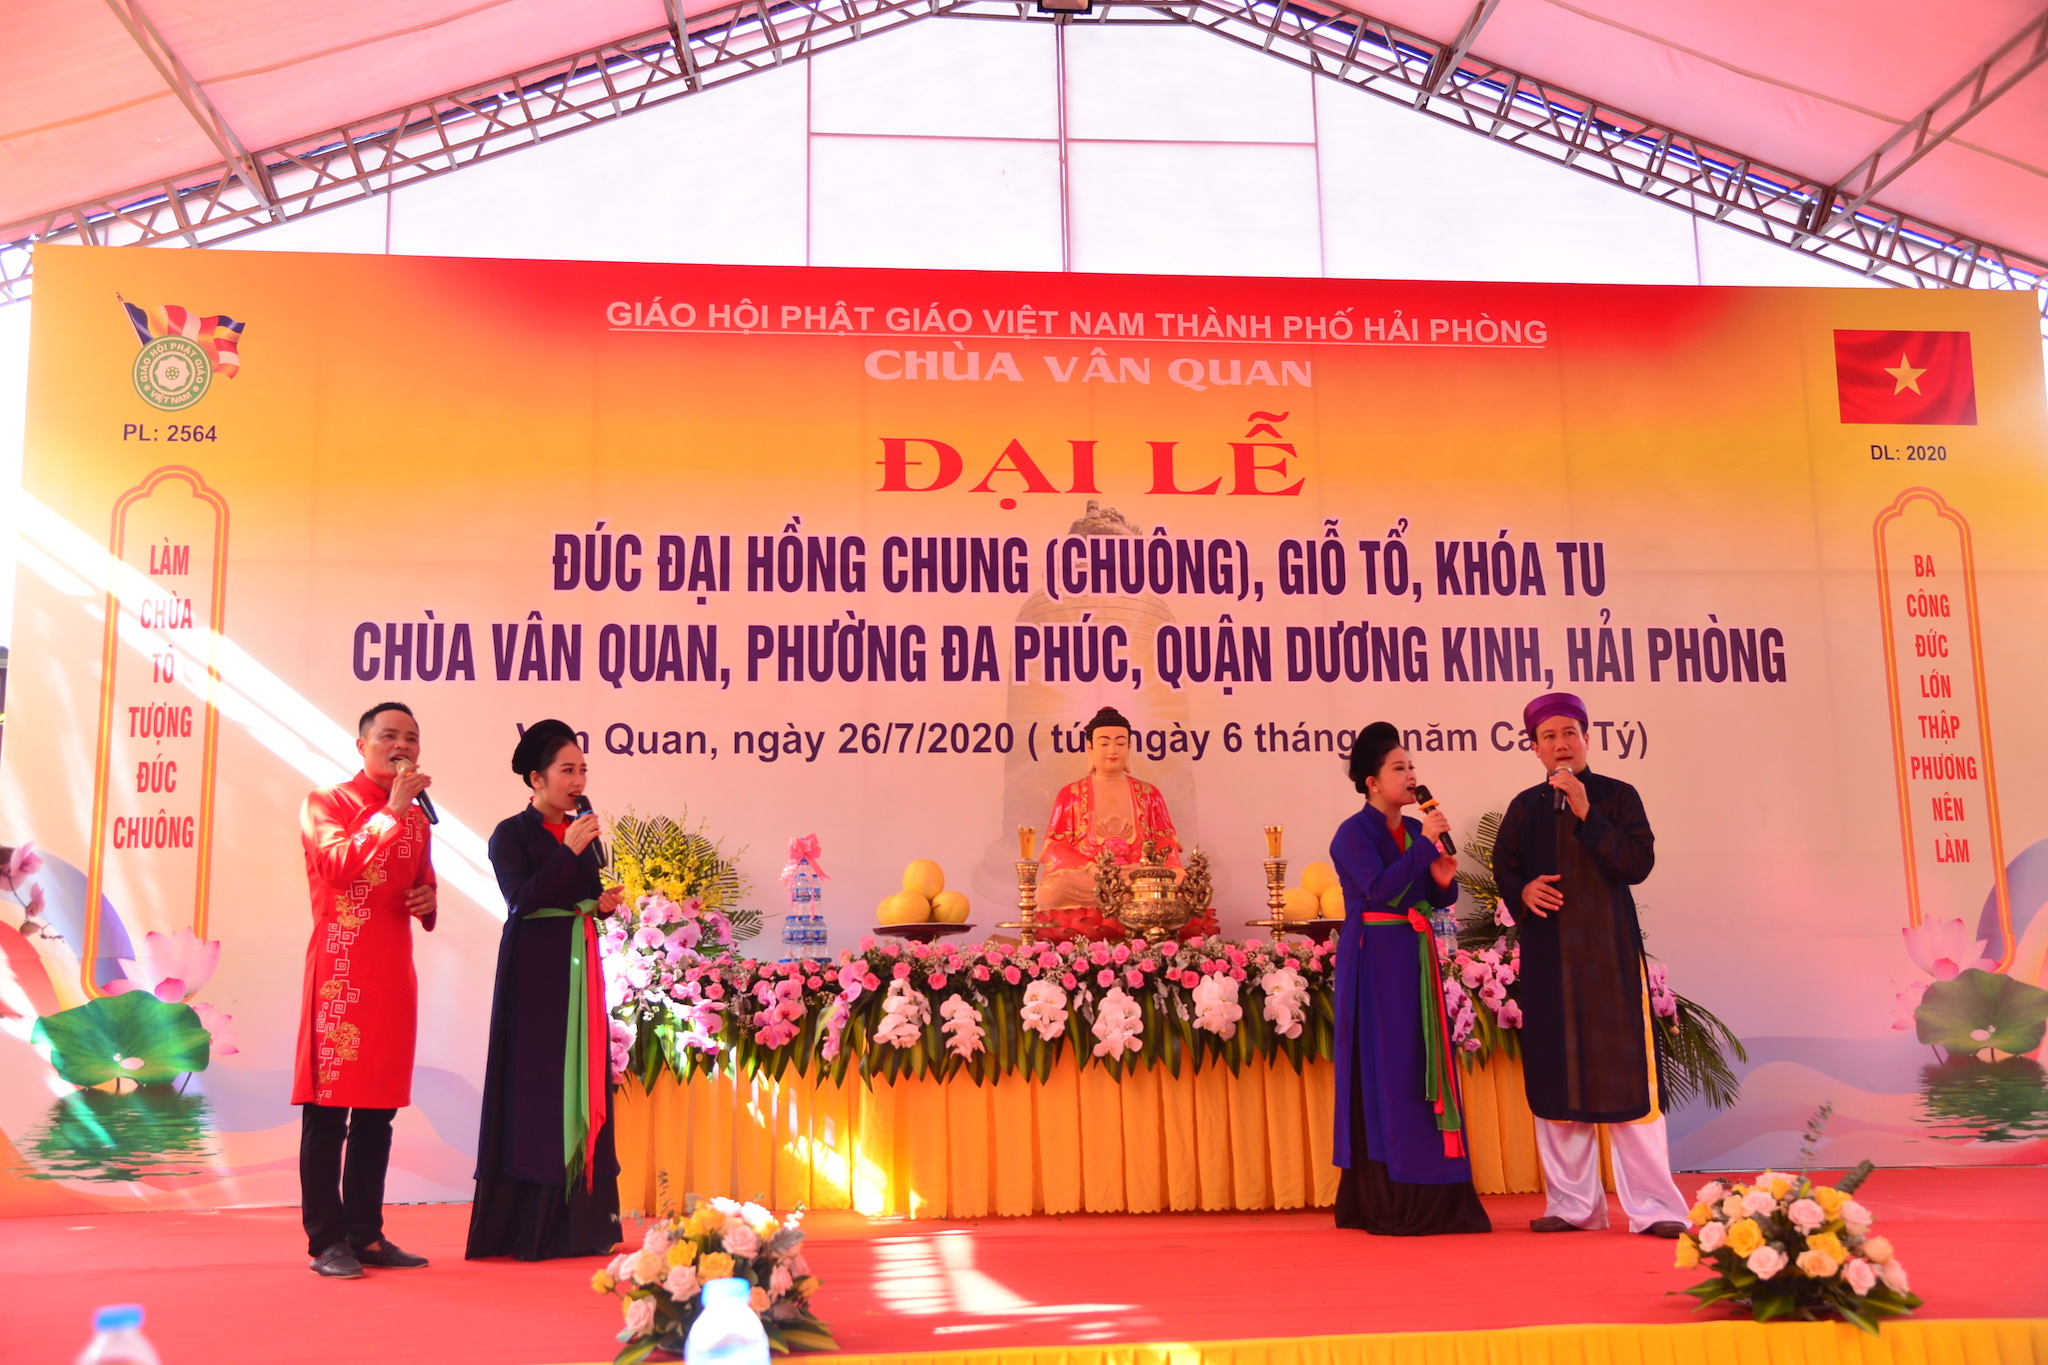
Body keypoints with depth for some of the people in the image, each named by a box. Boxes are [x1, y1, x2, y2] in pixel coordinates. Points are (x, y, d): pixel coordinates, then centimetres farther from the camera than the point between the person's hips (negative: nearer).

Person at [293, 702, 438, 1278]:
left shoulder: (417, 819, 18)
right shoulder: (325, 803, 1)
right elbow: (337, 864, -17)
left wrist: (429, 901, 7)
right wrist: (391, 810, -17)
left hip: (395, 972, 6)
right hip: (341, 968, -6)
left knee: (378, 1111, 9)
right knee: (327, 1108, -5)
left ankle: (366, 1234, 15)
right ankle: (327, 1241, 0)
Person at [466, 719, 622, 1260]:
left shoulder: (585, 833, 13)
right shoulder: (511, 834, -5)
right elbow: (521, 900, -17)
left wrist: (606, 905, 0)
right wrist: (568, 851, -19)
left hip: (582, 967, 6)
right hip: (535, 970, -6)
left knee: (584, 1084, 5)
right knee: (535, 1088, -5)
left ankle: (580, 1221, 10)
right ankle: (528, 1227, 1)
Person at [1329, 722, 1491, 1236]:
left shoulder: (1415, 831, 12)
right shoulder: (1354, 833, -8)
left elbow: (1438, 901, 15)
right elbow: (1380, 889, -22)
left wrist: (1443, 880, -6)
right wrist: (1425, 844, -19)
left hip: (1417, 960, 7)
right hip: (1374, 960, -7)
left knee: (1427, 1066, 8)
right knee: (1385, 1074, -5)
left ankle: (1430, 1199, 15)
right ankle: (1387, 1206, 2)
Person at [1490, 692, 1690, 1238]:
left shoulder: (1617, 796, 2)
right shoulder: (1524, 808, 10)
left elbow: (1640, 863, -9)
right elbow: (1503, 868, 17)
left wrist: (1585, 814, -17)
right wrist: (1522, 892, -5)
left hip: (1609, 952, -3)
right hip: (1547, 957, 3)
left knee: (1627, 1075, -5)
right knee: (1556, 1077, 4)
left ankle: (1652, 1206, 1)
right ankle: (1572, 1203, 12)